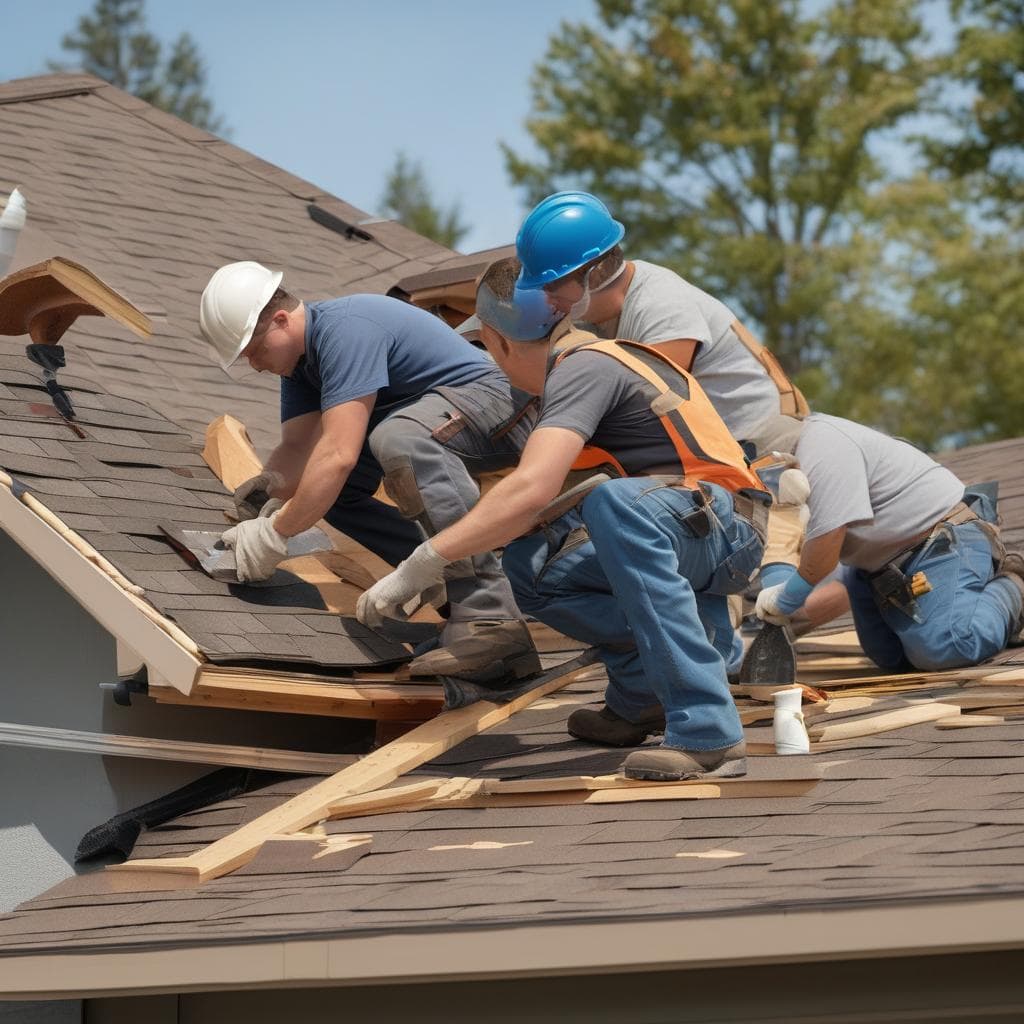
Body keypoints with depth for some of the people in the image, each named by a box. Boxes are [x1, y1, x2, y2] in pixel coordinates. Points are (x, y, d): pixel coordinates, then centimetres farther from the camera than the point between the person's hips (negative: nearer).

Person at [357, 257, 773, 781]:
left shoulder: (585, 367, -13)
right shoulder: (590, 360, 17)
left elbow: (531, 490, -28)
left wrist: (419, 566, -27)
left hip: (725, 526, -9)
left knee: (617, 502, -37)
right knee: (531, 567, 2)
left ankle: (707, 734, -38)